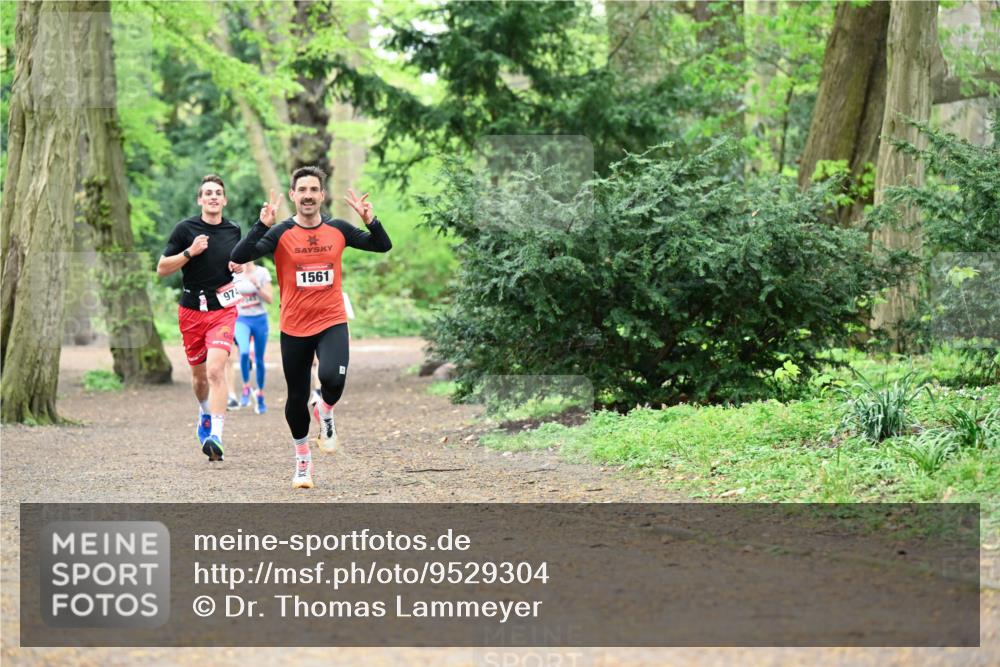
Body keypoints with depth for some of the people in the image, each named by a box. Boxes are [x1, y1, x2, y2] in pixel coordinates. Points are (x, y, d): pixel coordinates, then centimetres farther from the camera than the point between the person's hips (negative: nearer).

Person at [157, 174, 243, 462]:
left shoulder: (233, 231, 5)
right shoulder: (186, 229, -4)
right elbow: (161, 268, -4)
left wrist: (240, 266, 1)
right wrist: (190, 252, -17)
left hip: (223, 310, 0)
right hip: (191, 310, 0)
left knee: (215, 370, -19)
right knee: (199, 374, 13)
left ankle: (215, 437, -26)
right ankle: (205, 414, 45)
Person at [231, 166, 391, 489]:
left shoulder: (338, 229, 1)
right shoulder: (281, 233, -7)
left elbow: (383, 245, 8)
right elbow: (239, 257, -17)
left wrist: (370, 219, -11)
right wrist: (262, 225, -30)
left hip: (332, 322, 0)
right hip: (294, 328, 0)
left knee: (332, 378, -27)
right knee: (297, 398, 8)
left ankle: (326, 413, 8)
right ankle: (302, 461, 30)